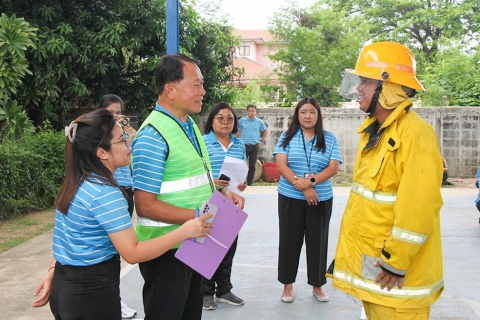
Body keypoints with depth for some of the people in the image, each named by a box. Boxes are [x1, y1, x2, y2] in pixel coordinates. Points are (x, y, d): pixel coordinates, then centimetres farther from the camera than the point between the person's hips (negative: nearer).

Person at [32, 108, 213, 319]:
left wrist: (53, 272, 17)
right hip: (91, 292, -9)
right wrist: (184, 231, -21)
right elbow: (132, 253, -24)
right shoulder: (105, 193, -23)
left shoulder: (75, 184, 6)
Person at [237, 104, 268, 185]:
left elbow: (265, 131, 19)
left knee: (252, 166, 5)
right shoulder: (242, 120, -1)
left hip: (255, 146, 2)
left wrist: (262, 141, 11)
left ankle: (250, 183, 14)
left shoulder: (259, 122, 3)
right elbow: (237, 131, 10)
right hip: (244, 145, -2)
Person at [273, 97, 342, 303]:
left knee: (317, 242, 7)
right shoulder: (287, 137, 1)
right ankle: (288, 284, 20)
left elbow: (333, 168, -6)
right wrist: (301, 186, -18)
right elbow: (281, 165, -8)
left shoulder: (329, 139, 3)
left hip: (321, 199, 1)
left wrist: (311, 181, -21)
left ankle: (317, 285, 22)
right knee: (289, 240, 7)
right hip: (290, 198, 0)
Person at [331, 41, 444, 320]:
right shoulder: (373, 130, 11)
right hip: (368, 260, 9)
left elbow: (418, 207, -24)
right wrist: (351, 249, 18)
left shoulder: (415, 135, -19)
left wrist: (396, 263, -20)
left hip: (393, 270, -9)